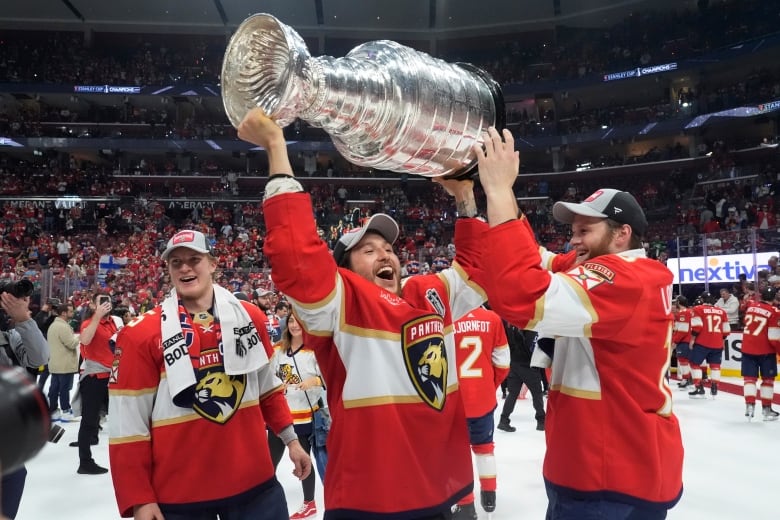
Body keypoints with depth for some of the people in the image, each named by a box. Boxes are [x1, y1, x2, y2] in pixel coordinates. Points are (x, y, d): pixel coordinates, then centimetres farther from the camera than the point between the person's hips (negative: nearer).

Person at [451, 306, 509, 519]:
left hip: (454, 399, -3)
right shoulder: (492, 319, -5)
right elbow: (502, 361, 3)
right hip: (484, 397, 4)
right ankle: (489, 495, 34)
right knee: (484, 444, 23)